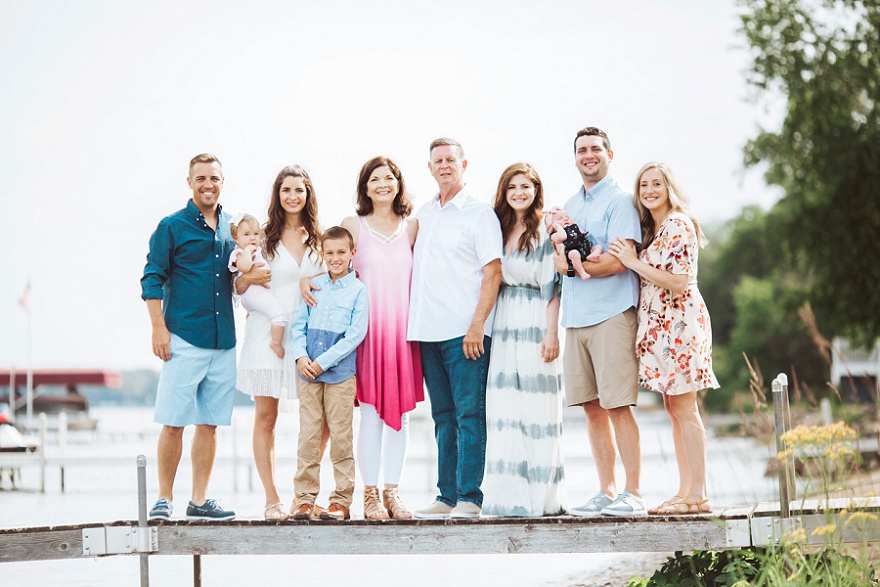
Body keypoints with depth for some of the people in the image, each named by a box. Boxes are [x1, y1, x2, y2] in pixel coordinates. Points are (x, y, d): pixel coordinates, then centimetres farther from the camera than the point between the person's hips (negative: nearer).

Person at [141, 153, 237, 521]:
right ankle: (164, 499, 2)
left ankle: (199, 501, 10)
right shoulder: (172, 227, 0)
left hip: (223, 339, 5)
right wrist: (159, 327, -10)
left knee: (210, 422, 5)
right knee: (173, 422, -6)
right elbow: (153, 279, -3)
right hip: (183, 338, -5)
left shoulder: (231, 228, 14)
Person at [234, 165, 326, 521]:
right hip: (267, 332, -2)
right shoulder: (264, 236, 3)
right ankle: (271, 499, 0)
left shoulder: (318, 238, 11)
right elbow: (239, 288, 4)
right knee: (265, 417, -4)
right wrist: (248, 278, -16)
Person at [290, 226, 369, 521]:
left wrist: (323, 361, -12)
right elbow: (299, 324, 10)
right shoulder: (314, 285, 10)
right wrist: (300, 356, -7)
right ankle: (304, 498, 9)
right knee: (308, 436, 4)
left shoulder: (358, 290, -1)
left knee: (340, 437, 1)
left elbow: (356, 334, -8)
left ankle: (342, 500, 6)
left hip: (340, 373, -3)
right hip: (308, 372, 3)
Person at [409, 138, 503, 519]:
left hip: (465, 332, -6)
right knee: (443, 416, 8)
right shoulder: (423, 215, 18)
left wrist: (477, 325, -16)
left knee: (469, 414, -8)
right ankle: (447, 497, 10)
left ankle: (469, 498, -8)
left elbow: (493, 272, -7)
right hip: (428, 331, 6)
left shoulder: (479, 214, 0)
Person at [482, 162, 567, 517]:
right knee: (505, 414, 2)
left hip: (535, 328, -6)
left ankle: (543, 497, 0)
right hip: (503, 328, 6)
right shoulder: (499, 231, 14)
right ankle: (511, 495, 6)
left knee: (536, 413, -5)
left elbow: (553, 288, -6)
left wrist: (552, 333, -13)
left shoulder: (545, 232, -2)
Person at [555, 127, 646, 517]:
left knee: (617, 407, -9)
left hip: (611, 313, -7)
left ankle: (632, 495, -5)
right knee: (592, 408, 7)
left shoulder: (620, 201, -3)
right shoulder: (570, 206, 20)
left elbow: (619, 261, -13)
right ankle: (606, 492, 12)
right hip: (576, 318, 7)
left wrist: (571, 265, -3)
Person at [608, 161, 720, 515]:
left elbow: (679, 283, -18)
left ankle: (698, 495, -7)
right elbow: (648, 280, 17)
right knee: (673, 409, 8)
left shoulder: (679, 225, -11)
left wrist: (634, 263, -15)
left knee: (684, 408, -9)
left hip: (679, 322, -9)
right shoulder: (649, 229, 16)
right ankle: (685, 491, 11)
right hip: (657, 325, 9)